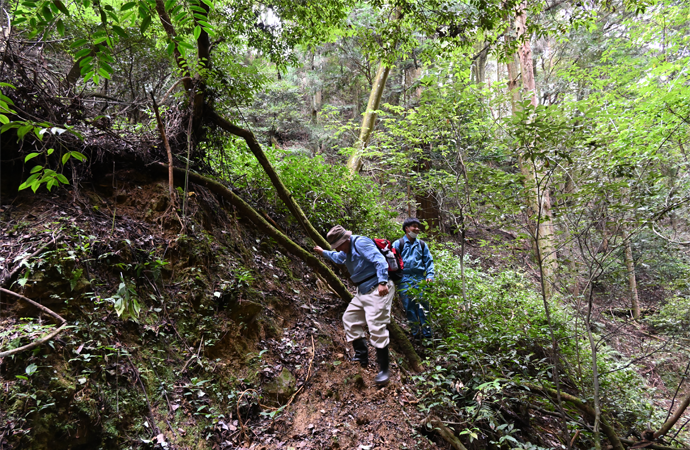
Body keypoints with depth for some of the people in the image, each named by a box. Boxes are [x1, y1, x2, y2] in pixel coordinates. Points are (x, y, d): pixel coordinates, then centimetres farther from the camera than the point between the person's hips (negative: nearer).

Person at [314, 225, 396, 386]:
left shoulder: (360, 243, -16)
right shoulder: (346, 251, 16)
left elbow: (380, 260, -26)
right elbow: (338, 258, 41)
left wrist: (382, 282, -33)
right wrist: (323, 252, 47)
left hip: (378, 289, -11)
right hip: (363, 291, 11)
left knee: (376, 327, -14)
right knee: (350, 319, 14)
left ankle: (384, 370, -5)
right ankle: (362, 356, 22)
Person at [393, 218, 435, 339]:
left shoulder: (422, 244, 15)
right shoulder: (398, 243, 5)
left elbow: (429, 261, 16)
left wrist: (430, 275, 3)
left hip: (420, 279, 2)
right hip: (405, 280, -2)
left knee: (423, 306, -1)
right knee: (409, 306, -2)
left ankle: (427, 334, 5)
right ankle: (415, 333, 7)